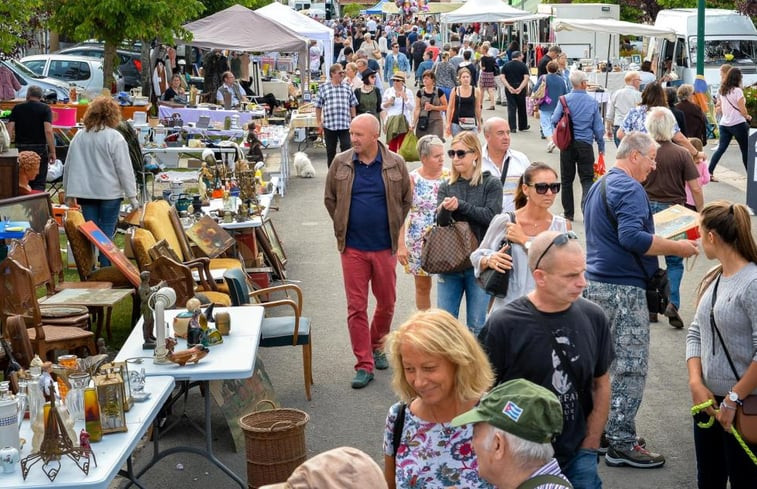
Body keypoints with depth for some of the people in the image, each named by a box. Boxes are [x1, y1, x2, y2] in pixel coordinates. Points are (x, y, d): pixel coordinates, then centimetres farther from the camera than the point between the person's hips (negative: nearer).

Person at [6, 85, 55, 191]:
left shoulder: (17, 108, 7)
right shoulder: (45, 108, -1)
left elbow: (9, 130, -1)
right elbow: (48, 131, -12)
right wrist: (52, 152, -9)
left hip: (20, 149, 2)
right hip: (40, 149, -2)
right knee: (39, 183, 1)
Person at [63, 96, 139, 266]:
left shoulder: (79, 136, 6)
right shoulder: (115, 137, -9)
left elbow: (69, 166, 11)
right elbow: (124, 168, -9)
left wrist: (69, 194, 18)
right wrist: (132, 196, -5)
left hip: (85, 193, 4)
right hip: (109, 193, -4)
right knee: (107, 233, 1)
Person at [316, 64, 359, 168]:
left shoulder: (347, 88, 7)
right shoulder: (323, 88, 2)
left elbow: (352, 105, 12)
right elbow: (318, 106, 5)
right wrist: (319, 122, 1)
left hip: (345, 125, 1)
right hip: (329, 125, 0)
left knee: (346, 148, -6)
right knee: (330, 151, 9)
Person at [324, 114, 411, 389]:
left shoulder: (395, 164, -4)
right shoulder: (341, 163, -3)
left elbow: (406, 199, 9)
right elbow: (329, 199, 10)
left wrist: (394, 228, 7)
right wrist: (341, 229, 8)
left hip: (384, 247, 1)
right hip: (353, 248, 0)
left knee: (387, 303, 12)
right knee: (356, 307, 0)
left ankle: (376, 347, 36)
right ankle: (364, 365, 6)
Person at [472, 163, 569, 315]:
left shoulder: (562, 226, 3)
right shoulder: (503, 222, -4)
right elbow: (477, 256, 7)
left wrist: (525, 240, -13)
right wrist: (489, 260, -16)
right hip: (508, 307, -1)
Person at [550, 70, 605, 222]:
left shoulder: (565, 99, -6)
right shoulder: (592, 102, -3)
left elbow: (555, 120, -8)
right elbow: (598, 128, 0)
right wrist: (601, 147, 11)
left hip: (567, 144, 0)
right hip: (585, 144, 0)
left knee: (567, 180, 11)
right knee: (587, 179, 3)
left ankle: (568, 213, 18)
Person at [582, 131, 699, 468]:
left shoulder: (600, 186, 17)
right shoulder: (629, 189, -15)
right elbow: (633, 238, -28)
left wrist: (663, 244, 22)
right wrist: (677, 248, -19)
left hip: (597, 285, 10)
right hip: (623, 289, -10)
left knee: (605, 364, 16)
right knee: (630, 369, -4)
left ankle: (603, 431, 25)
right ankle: (622, 445, 0)